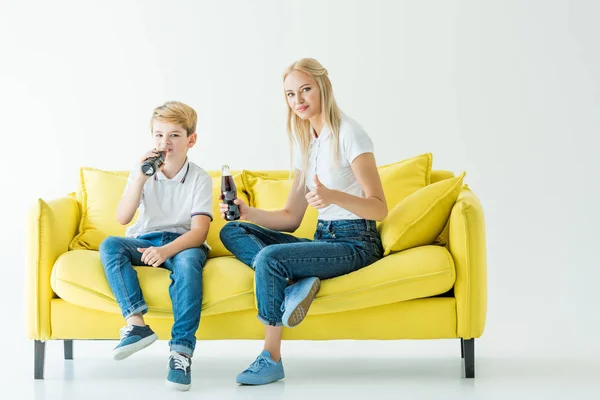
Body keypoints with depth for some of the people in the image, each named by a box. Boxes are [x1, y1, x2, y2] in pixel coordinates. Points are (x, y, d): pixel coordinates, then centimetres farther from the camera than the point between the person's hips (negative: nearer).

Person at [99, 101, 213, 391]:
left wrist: (166, 250, -32)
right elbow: (123, 218, -7)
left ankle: (182, 349, -39)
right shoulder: (142, 173, 4)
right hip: (144, 240, 3)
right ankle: (137, 324, -36)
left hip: (182, 243, -3)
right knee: (110, 245, -26)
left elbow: (199, 231, -14)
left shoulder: (199, 179, -4)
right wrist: (140, 177, -19)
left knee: (188, 260, -37)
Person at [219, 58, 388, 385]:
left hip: (355, 243, -8)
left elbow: (379, 208, -15)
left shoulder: (348, 134, -9)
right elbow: (291, 218, 14)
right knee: (231, 232, -1)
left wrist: (333, 196, -32)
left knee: (269, 258, -30)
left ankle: (271, 359, -18)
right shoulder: (305, 143, 14)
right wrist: (248, 213, -3)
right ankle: (294, 283, -23)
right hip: (323, 239, 8)